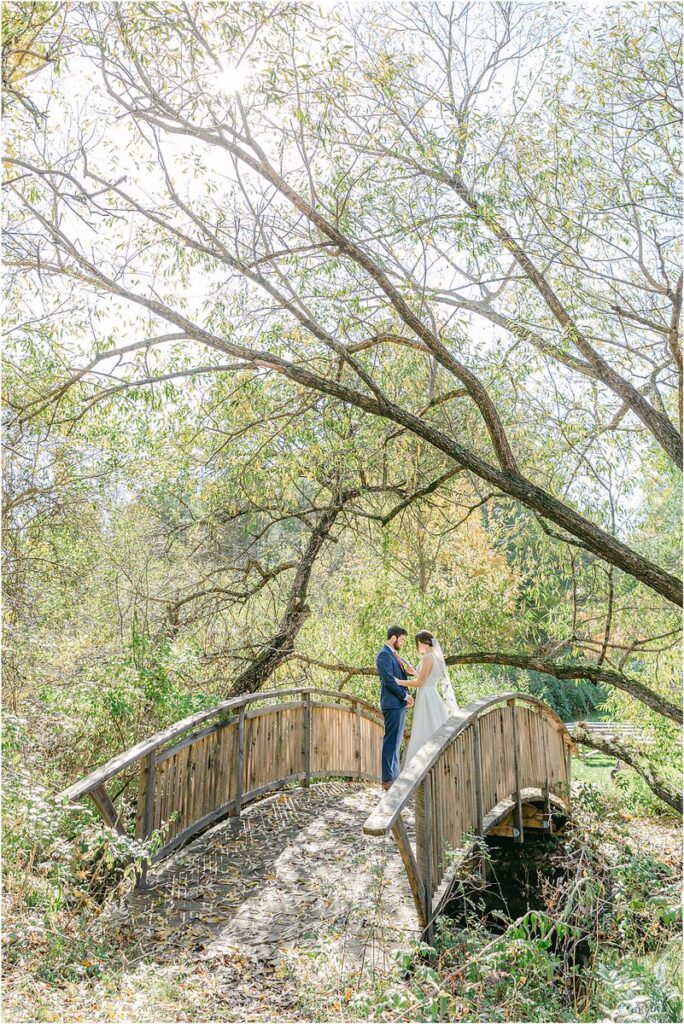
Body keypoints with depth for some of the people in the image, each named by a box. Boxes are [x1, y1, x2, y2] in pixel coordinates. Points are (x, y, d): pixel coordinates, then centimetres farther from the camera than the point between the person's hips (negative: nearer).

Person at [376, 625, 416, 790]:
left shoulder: (394, 655, 18)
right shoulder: (384, 655, -12)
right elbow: (389, 680, -19)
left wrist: (408, 671, -1)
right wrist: (406, 696, -13)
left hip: (399, 704, 10)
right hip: (392, 704, -10)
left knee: (396, 741, 13)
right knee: (391, 741, -8)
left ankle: (394, 775, 19)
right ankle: (387, 779, -6)